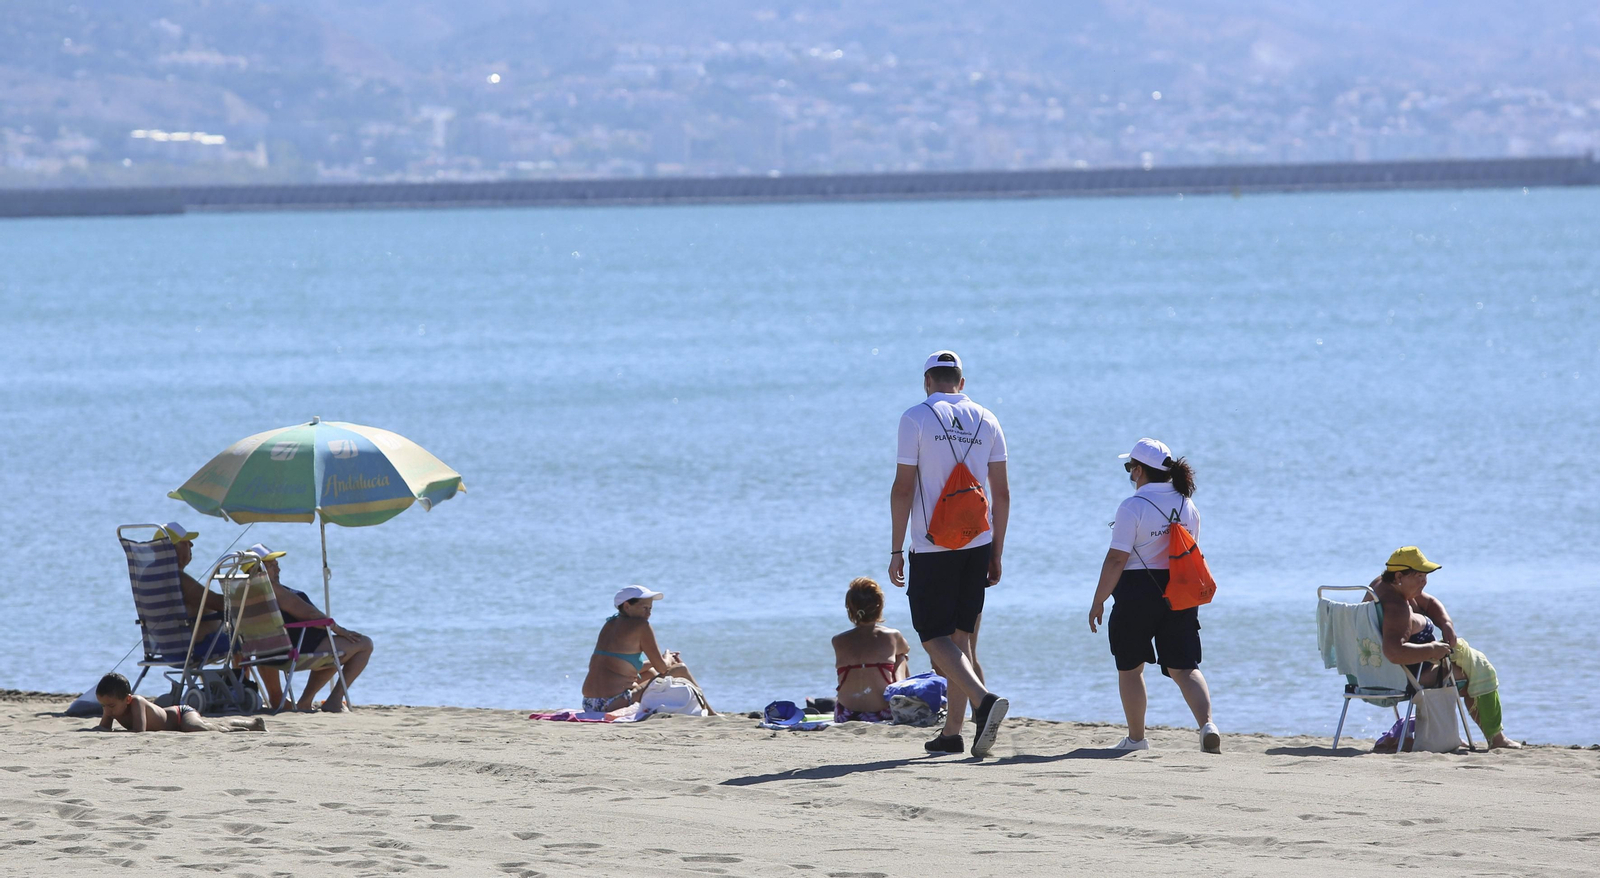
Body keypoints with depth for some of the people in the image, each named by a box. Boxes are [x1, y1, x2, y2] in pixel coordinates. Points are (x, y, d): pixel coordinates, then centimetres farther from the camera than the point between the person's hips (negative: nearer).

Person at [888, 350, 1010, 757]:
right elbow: (1002, 494, 7)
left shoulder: (917, 418, -5)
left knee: (936, 638, -3)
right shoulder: (986, 421, 7)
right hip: (977, 543, 5)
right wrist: (995, 554, 14)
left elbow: (903, 487, -8)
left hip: (933, 547, -5)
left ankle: (983, 699, -27)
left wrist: (896, 550, -4)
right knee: (960, 636, 13)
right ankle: (952, 732, 13)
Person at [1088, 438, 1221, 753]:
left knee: (1130, 667, 12)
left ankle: (1136, 738, 18)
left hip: (1138, 592, -5)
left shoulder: (1133, 507, -12)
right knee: (1184, 668, 2)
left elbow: (1116, 560, -14)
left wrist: (1098, 602, -7)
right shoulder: (1187, 506, 7)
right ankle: (1207, 723, -21)